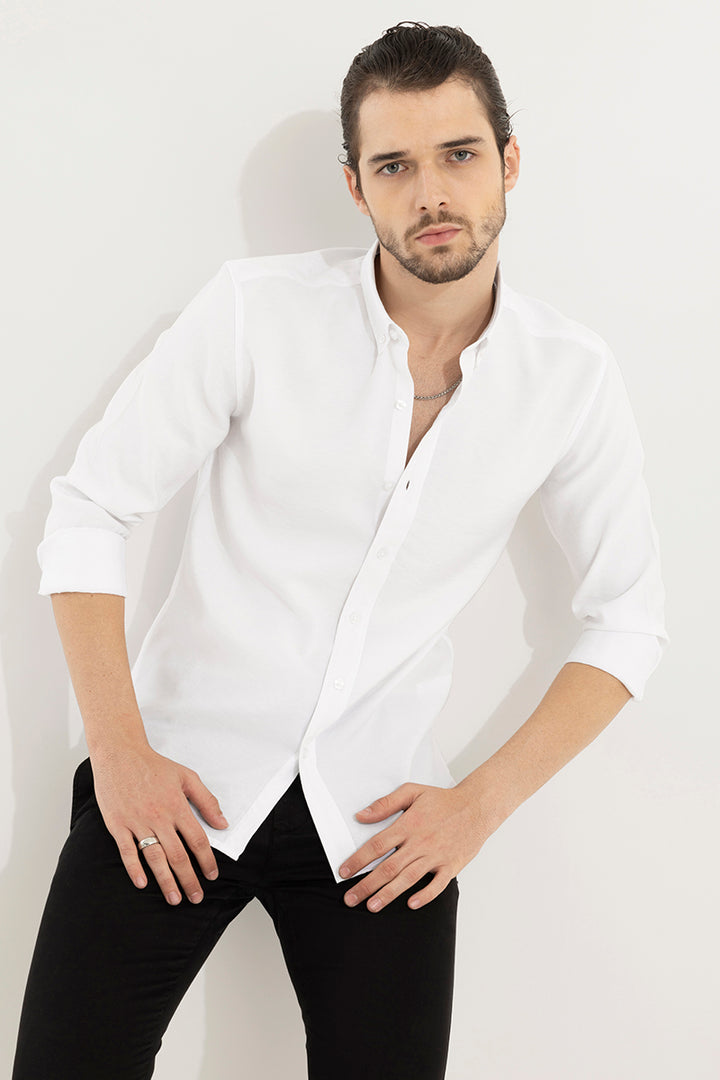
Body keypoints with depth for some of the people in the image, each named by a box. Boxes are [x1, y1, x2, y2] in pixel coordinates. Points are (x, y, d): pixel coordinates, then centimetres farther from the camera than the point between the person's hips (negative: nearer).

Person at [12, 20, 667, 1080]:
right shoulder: (256, 309, -10)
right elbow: (89, 510, -5)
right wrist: (119, 752, -10)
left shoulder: (573, 377, -4)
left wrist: (485, 800, -3)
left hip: (383, 816, 2)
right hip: (179, 782, -1)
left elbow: (629, 617, 5)